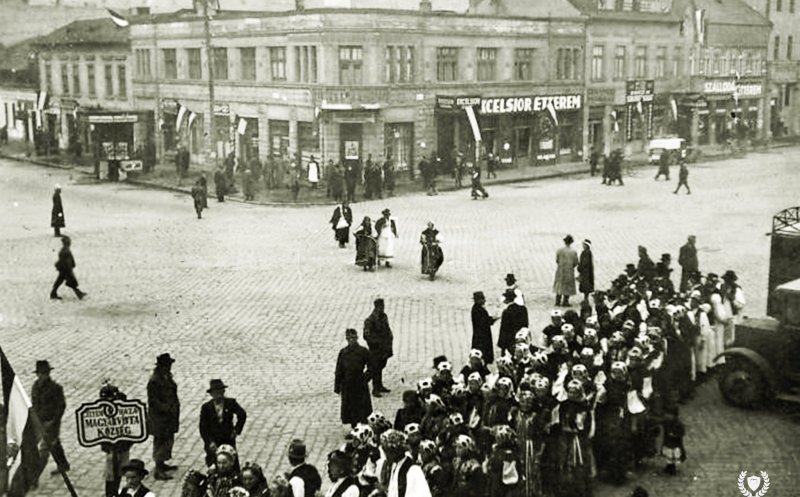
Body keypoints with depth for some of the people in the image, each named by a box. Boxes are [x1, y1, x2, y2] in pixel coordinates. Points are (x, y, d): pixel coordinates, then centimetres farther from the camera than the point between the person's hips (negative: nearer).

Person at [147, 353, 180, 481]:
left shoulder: (167, 377, 5)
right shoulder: (154, 381, -23)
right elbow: (153, 401, -23)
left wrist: (175, 407, 6)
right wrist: (168, 409, -21)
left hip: (169, 416, 9)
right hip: (159, 417, -9)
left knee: (168, 440, 19)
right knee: (161, 441, -2)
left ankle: (161, 464, 34)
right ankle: (158, 471, 5)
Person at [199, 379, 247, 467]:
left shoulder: (231, 403, -3)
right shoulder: (206, 407, -5)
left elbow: (242, 414, 9)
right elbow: (203, 428, -6)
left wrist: (236, 430, 4)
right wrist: (209, 442, -16)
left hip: (228, 440, 1)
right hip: (212, 441, 0)